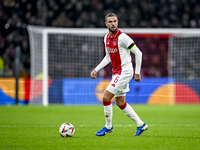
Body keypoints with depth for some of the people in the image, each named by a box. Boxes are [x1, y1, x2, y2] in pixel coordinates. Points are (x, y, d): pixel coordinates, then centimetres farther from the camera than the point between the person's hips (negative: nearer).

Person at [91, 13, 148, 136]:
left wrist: (137, 73, -14)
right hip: (116, 72, 9)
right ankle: (140, 124, 23)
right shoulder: (106, 38, 7)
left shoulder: (122, 37, -17)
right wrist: (96, 69, 12)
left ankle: (108, 127, 2)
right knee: (120, 102, 13)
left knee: (106, 97, -12)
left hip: (124, 72, -9)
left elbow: (138, 53, -14)